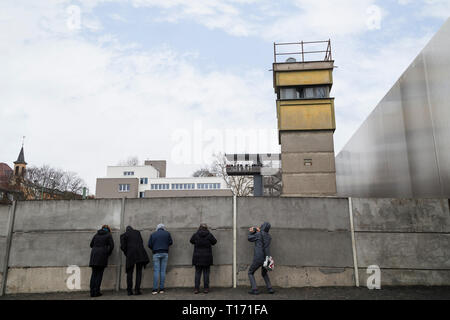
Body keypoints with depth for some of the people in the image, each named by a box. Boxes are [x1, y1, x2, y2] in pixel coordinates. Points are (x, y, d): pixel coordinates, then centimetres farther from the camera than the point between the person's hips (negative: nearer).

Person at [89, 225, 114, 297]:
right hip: (102, 255, -4)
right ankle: (97, 291, -3)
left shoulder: (96, 235, 18)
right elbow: (111, 246, -1)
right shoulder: (108, 235, 6)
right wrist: (108, 254, 12)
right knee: (99, 274, 0)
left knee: (94, 274, 7)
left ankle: (92, 292, 4)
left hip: (93, 254, 4)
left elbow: (91, 244, 22)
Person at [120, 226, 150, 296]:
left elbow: (123, 246, 0)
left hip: (130, 254, -1)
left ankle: (129, 291, 8)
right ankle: (137, 290, -2)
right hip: (140, 253, 1)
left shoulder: (123, 235, 11)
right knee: (139, 272, 6)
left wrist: (126, 254, 15)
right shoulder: (137, 232, 18)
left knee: (129, 272, 10)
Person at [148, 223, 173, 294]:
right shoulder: (167, 233, 7)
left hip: (156, 254, 0)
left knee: (156, 271, -1)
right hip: (165, 253, 0)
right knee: (163, 271, 3)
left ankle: (155, 289, -6)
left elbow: (149, 245, 5)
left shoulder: (153, 234, 8)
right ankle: (161, 289, 3)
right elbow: (171, 242, 11)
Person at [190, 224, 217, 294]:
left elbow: (191, 241, 15)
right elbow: (214, 242, 9)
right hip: (207, 258, -1)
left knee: (197, 273, 7)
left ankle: (196, 289, 6)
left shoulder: (196, 235, -3)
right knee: (206, 273, 6)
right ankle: (206, 288, 7)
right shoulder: (209, 235, -6)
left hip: (197, 257, 1)